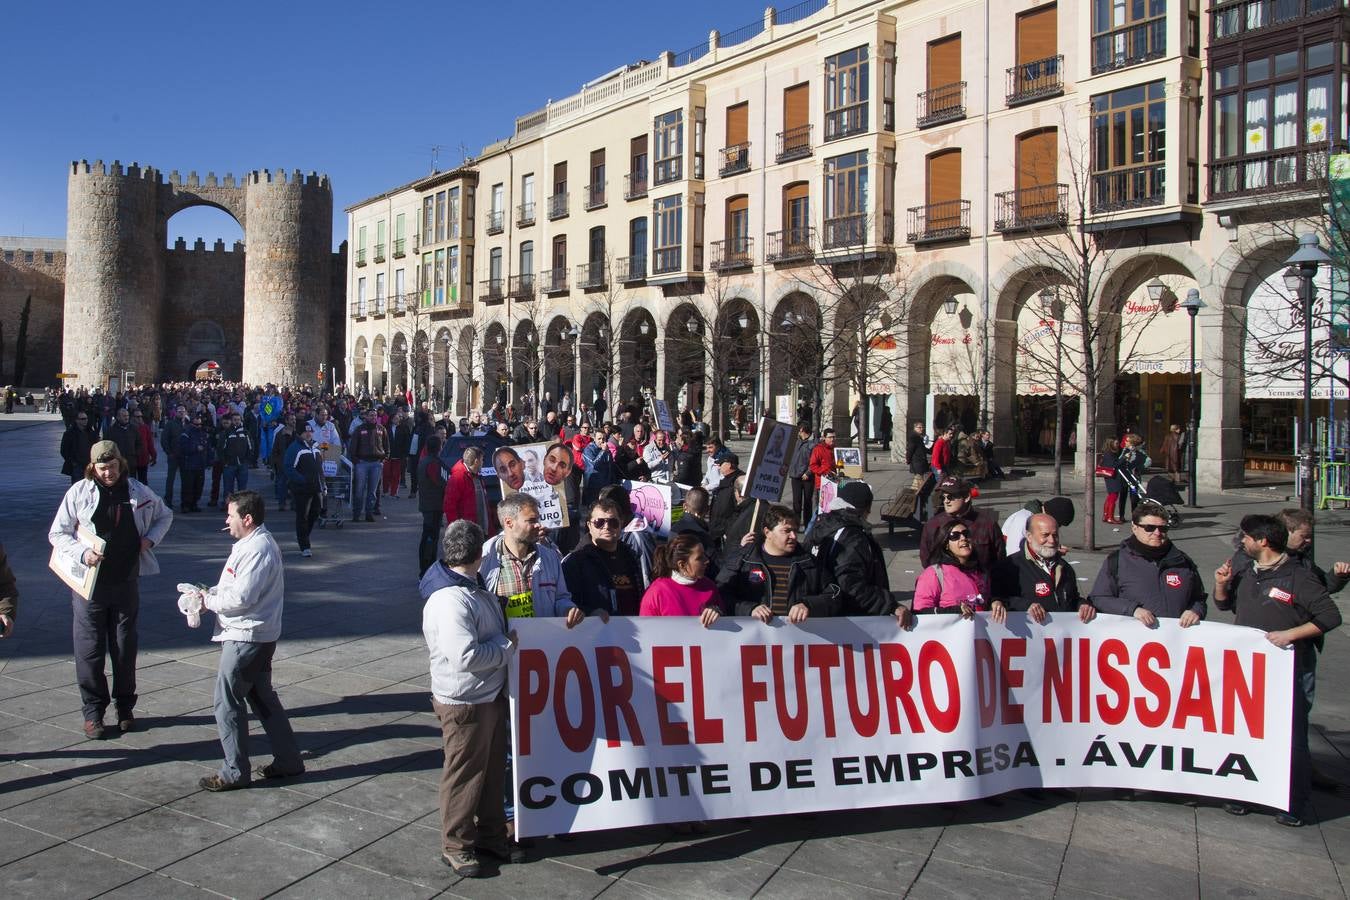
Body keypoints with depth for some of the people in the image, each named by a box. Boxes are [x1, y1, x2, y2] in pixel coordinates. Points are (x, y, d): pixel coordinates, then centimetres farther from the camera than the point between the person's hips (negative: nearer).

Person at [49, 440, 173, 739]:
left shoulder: (138, 491, 1)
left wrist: (150, 538, 1)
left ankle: (125, 707, 24)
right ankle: (93, 711, 16)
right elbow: (57, 533, 0)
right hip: (89, 583, -2)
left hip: (126, 581, 2)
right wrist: (82, 553, -17)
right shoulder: (79, 492, -5)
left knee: (125, 647, 11)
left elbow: (164, 516, 18)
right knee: (89, 649, 3)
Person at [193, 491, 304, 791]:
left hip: (246, 637, -10)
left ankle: (235, 773, 11)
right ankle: (288, 761, 24)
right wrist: (211, 592, 3)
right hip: (255, 636, 10)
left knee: (228, 703, 0)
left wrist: (208, 601, -9)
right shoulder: (251, 543, 13)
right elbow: (234, 586, 20)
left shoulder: (258, 549, -21)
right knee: (262, 698, 16)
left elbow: (241, 597, -24)